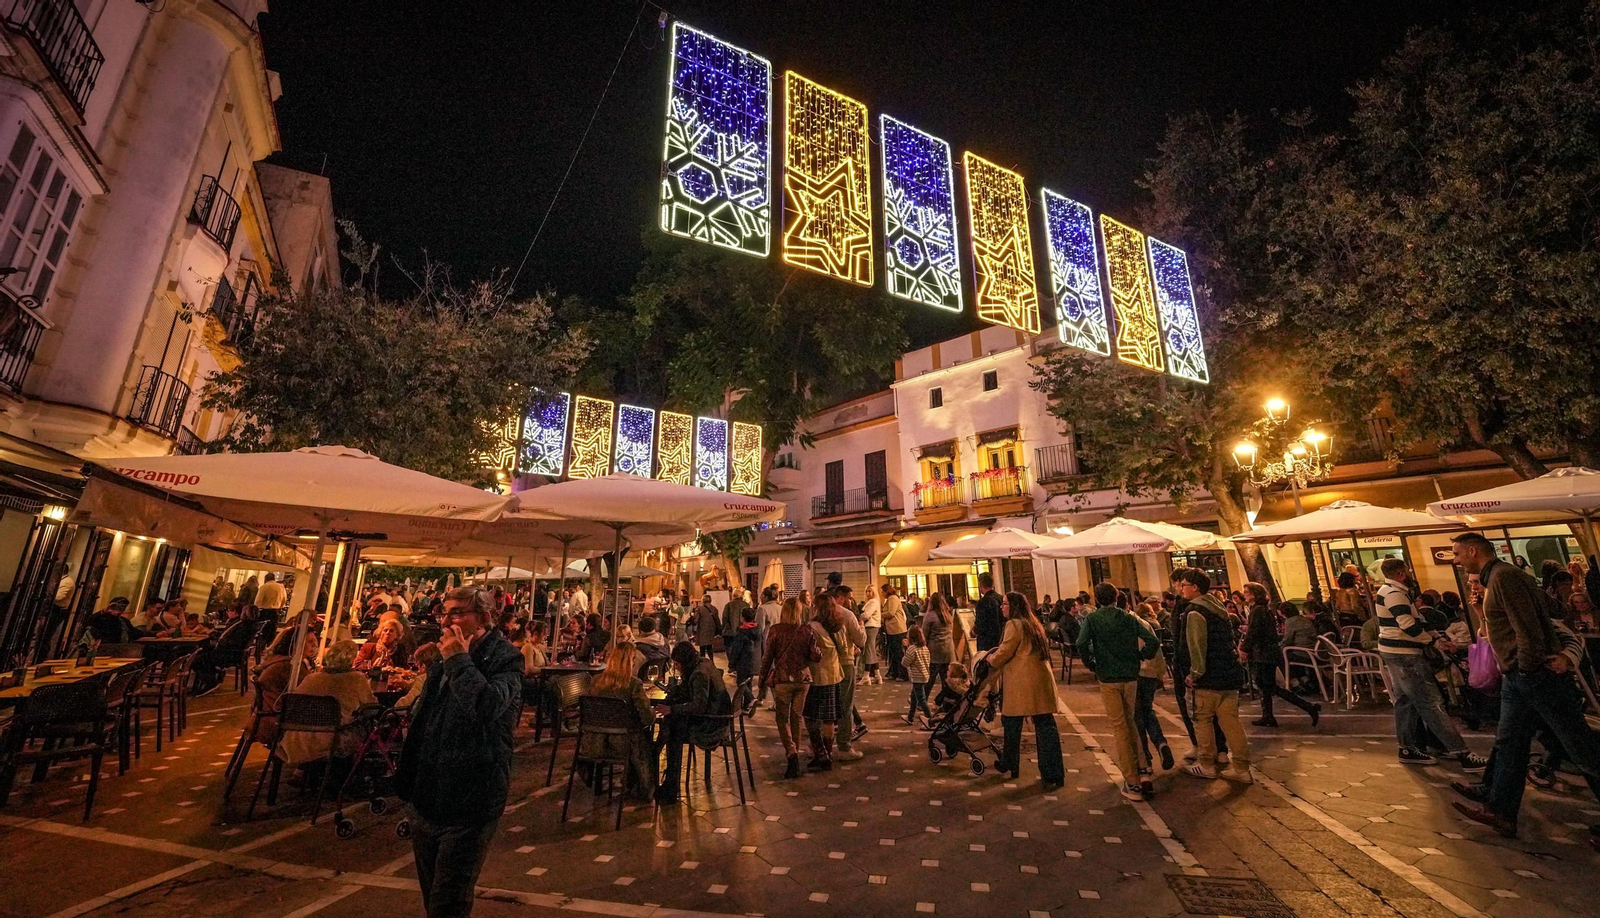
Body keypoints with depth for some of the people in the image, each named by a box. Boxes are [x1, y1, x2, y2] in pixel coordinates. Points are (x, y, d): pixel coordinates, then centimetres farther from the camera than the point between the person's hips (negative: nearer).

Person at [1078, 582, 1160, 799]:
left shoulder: (1093, 618, -4)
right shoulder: (1129, 618, 5)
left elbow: (1082, 643, -19)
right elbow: (1153, 641, -2)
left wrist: (1091, 665, -4)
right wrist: (1139, 658, 12)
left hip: (1108, 678, -3)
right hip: (1130, 677, 3)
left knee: (1119, 728, 3)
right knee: (1130, 723, 20)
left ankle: (1133, 783, 6)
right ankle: (1142, 770, 13)